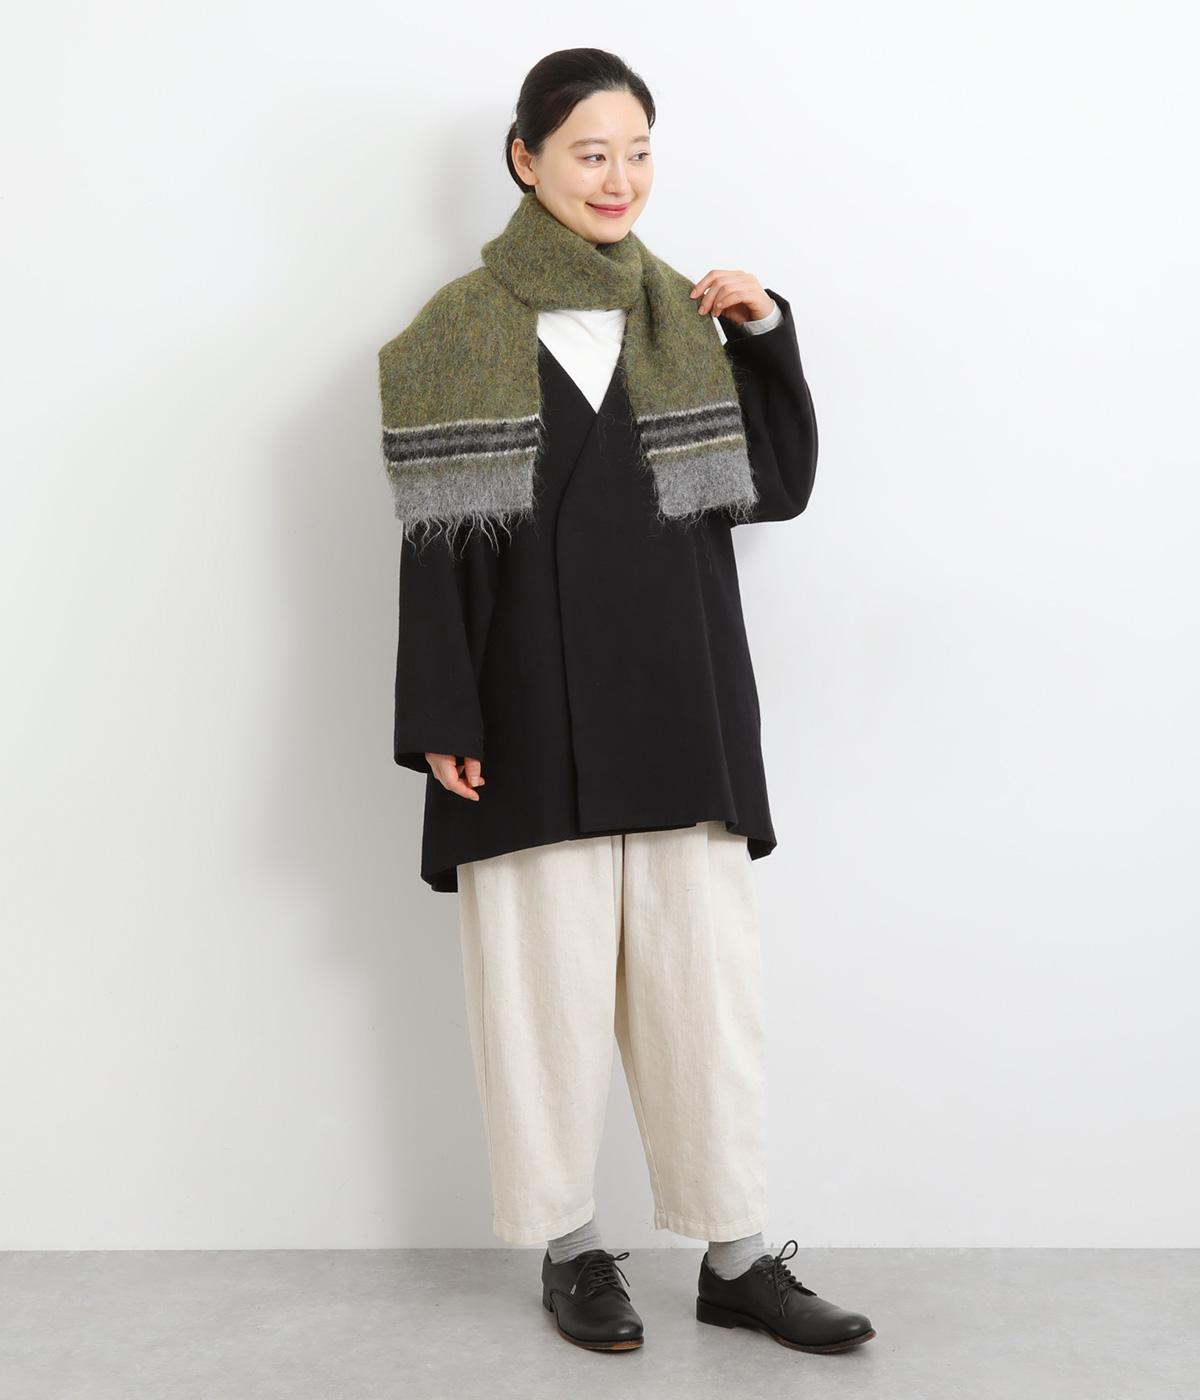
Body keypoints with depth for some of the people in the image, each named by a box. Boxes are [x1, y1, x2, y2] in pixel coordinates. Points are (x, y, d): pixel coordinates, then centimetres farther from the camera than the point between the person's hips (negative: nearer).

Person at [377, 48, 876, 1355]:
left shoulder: (681, 315, 10)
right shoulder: (462, 331, -1)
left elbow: (781, 488, 8)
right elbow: (434, 538, -4)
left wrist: (764, 333, -4)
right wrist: (440, 722, -9)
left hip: (679, 705, 4)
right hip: (534, 710, -3)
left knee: (705, 974, 4)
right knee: (548, 977, 4)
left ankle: (737, 1257, 13)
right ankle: (571, 1247, 19)